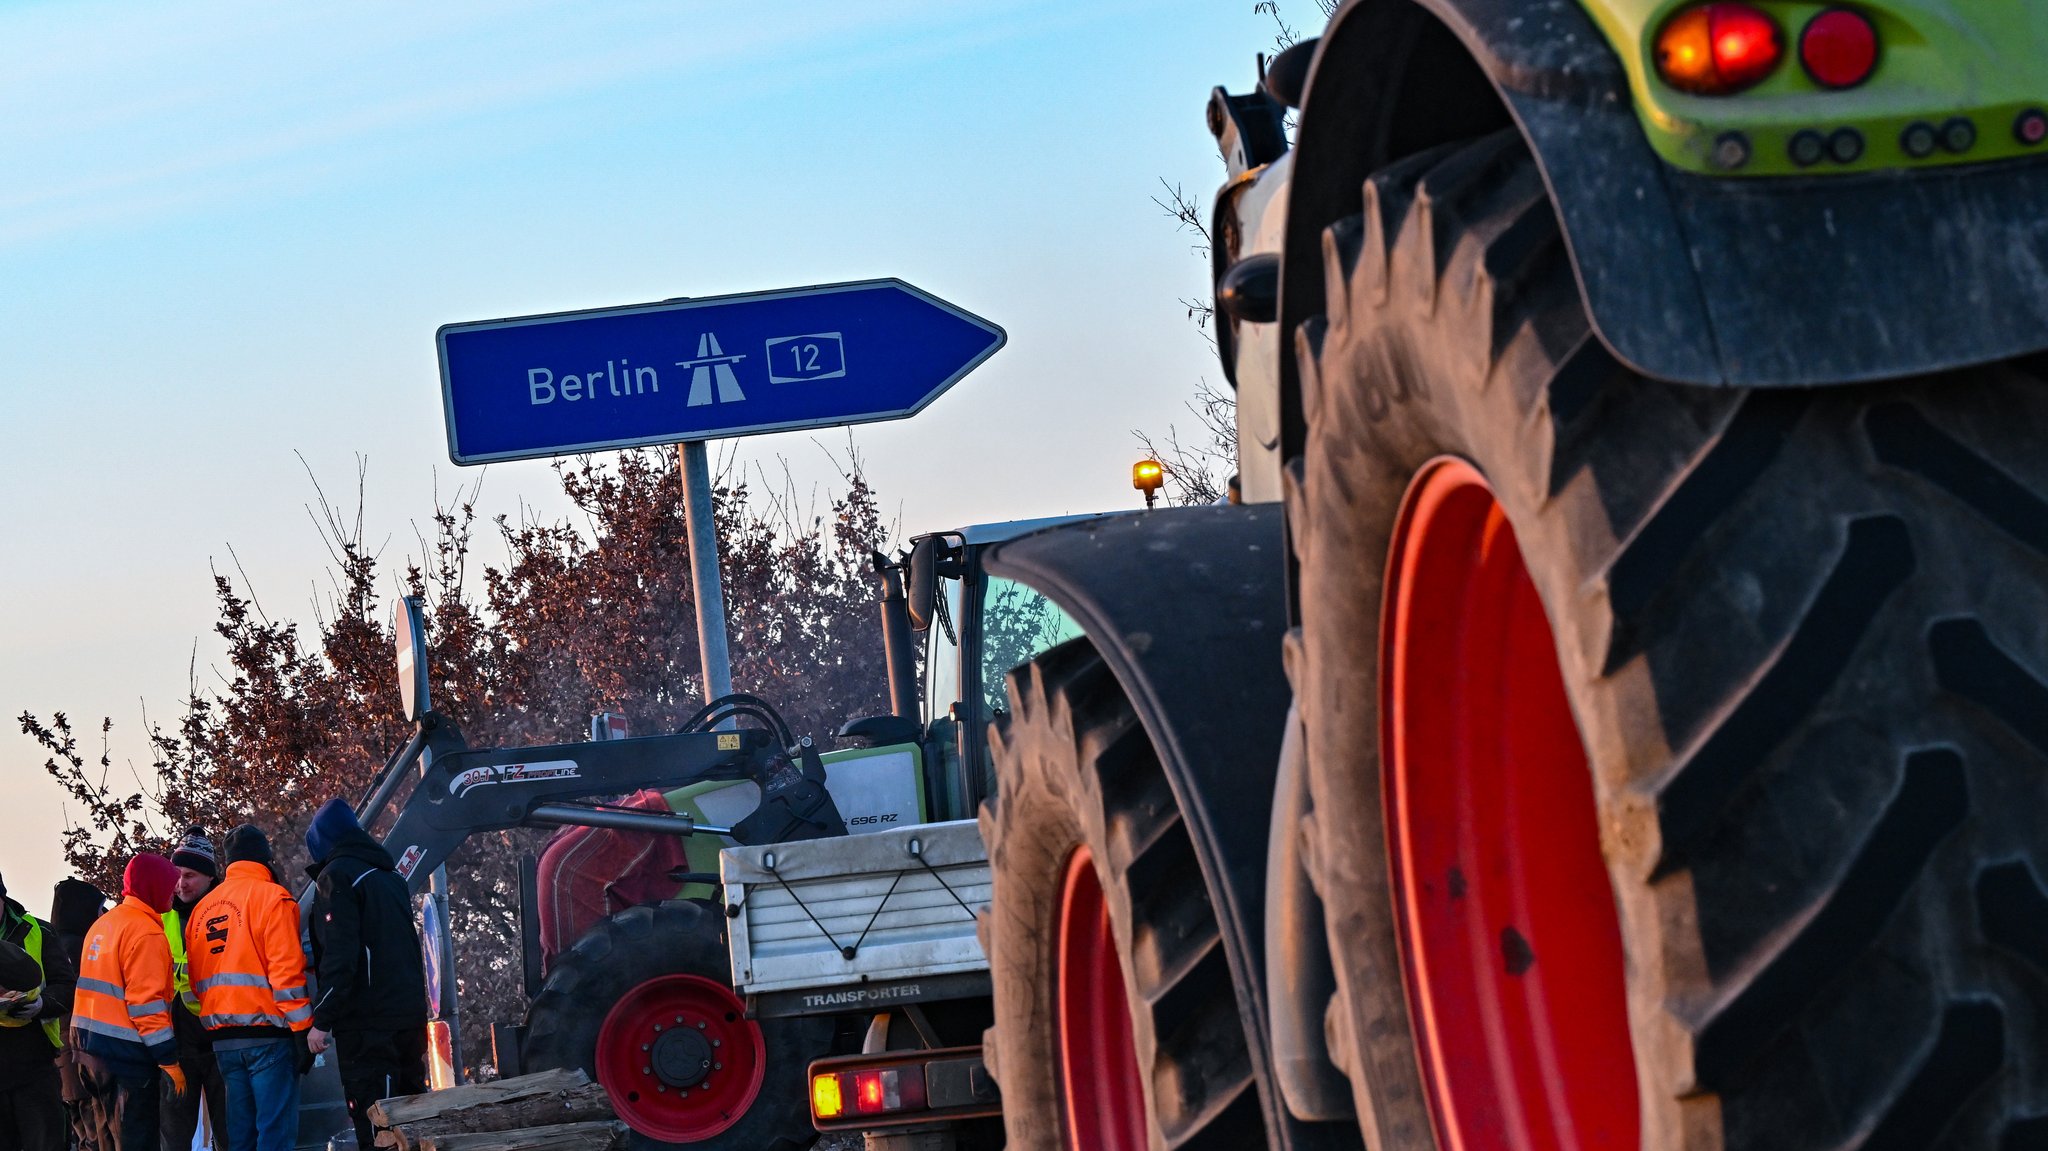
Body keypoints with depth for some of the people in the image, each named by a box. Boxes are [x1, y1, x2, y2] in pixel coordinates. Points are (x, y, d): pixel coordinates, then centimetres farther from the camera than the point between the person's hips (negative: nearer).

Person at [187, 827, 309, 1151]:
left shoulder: (203, 907, 12)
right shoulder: (271, 897, -6)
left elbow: (197, 978, 14)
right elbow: (287, 970, -13)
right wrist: (302, 1028, -11)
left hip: (222, 1037, 6)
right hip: (267, 1033, -6)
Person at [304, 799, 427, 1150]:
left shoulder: (337, 876, -6)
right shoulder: (390, 877, 19)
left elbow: (339, 957, -15)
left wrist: (322, 1019, -14)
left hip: (367, 1022, -8)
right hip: (410, 1015, 8)